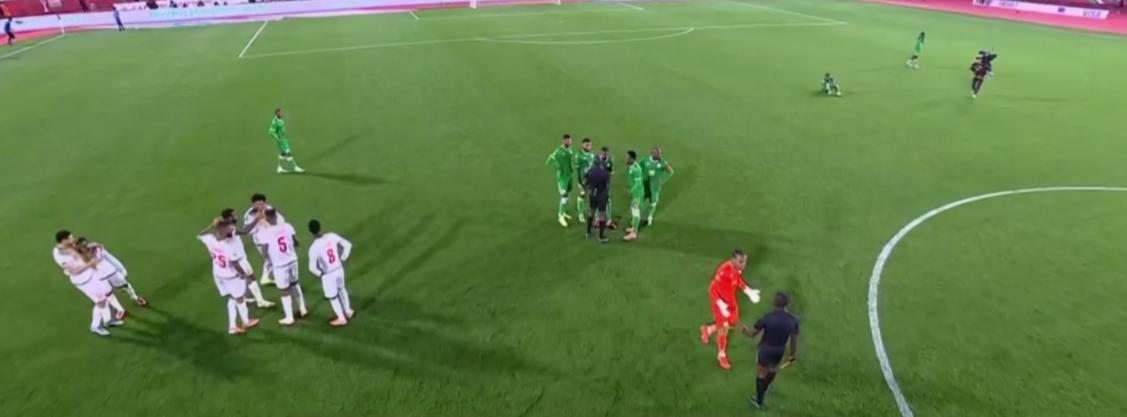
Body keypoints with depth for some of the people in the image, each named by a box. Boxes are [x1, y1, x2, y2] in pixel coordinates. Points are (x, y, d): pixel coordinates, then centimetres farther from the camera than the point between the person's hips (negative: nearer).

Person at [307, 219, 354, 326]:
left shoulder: (314, 247, -26)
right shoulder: (332, 236, -13)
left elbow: (312, 267, -25)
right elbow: (348, 245, -3)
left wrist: (320, 273, -4)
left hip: (328, 275, -5)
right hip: (339, 269, 5)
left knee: (332, 296, 18)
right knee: (341, 289, 30)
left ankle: (341, 318, 32)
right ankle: (348, 311, 46)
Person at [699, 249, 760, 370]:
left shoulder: (738, 268, -12)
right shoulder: (724, 271, -35)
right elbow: (712, 289, -30)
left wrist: (748, 291, 4)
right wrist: (720, 304, -37)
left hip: (731, 300, 8)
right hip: (721, 302, -7)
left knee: (734, 322, 21)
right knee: (724, 328, 5)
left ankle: (708, 329, 44)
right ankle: (722, 355, 30)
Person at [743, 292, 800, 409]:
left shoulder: (767, 317, -27)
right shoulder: (793, 320, -20)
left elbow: (753, 334, -16)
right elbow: (794, 339, -9)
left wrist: (746, 330, 7)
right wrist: (793, 354, 8)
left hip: (765, 349, -3)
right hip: (779, 350, 3)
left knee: (762, 373, 18)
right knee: (774, 368, 33)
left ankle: (759, 400, 33)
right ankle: (764, 389, 58)